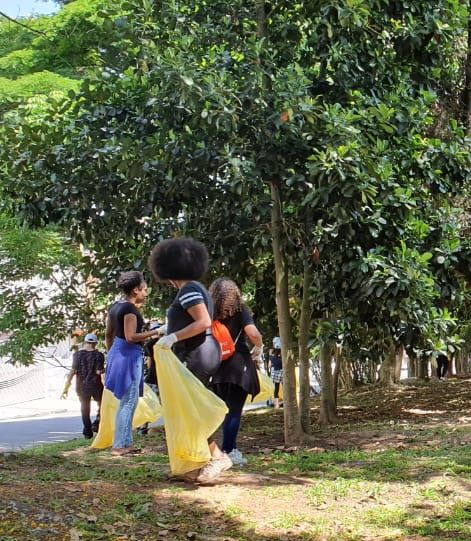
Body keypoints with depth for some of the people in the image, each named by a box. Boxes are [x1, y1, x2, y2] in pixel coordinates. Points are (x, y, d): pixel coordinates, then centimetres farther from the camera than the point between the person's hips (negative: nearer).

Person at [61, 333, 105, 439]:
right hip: (95, 385, -2)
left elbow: (73, 371, -5)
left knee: (85, 408, 13)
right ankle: (96, 423, 3)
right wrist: (104, 370, 8)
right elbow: (99, 371, -16)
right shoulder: (98, 355, -8)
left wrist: (66, 387, -2)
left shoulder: (77, 354, -1)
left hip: (81, 386, 2)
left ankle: (87, 432, 11)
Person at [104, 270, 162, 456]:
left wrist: (111, 354, 28)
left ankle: (126, 442, 19)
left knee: (128, 401, 15)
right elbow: (130, 337, -21)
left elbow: (109, 334, 19)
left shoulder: (115, 306, 13)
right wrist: (154, 332, -17)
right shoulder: (130, 308, -15)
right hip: (129, 355, -10)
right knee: (128, 402, -4)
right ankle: (119, 446, -3)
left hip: (117, 352, 10)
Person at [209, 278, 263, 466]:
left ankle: (230, 447, 19)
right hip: (238, 364, -4)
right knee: (234, 409, -1)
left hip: (217, 365, 4)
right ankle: (227, 451, -5)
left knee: (224, 408, 15)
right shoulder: (240, 310, -2)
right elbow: (253, 333, -15)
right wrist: (258, 349, 2)